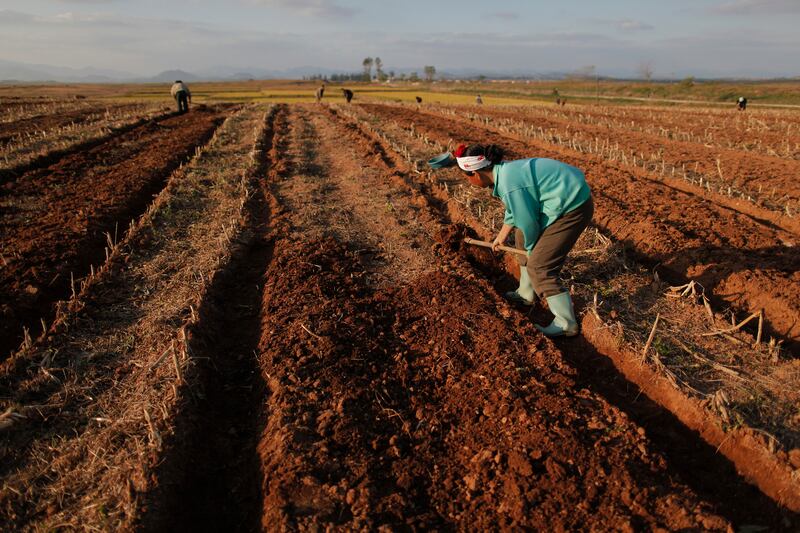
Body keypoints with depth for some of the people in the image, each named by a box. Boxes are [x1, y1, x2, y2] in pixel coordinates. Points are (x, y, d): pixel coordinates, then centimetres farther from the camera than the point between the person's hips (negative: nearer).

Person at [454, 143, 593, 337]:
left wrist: (531, 248, 2)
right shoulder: (505, 170, 5)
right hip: (568, 196, 10)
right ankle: (526, 294, 38)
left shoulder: (510, 186, -27)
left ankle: (566, 324, 4)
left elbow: (527, 223, -18)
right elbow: (514, 210, 21)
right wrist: (501, 236, 33)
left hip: (572, 208, -10)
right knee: (522, 238, 23)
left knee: (538, 266, -8)